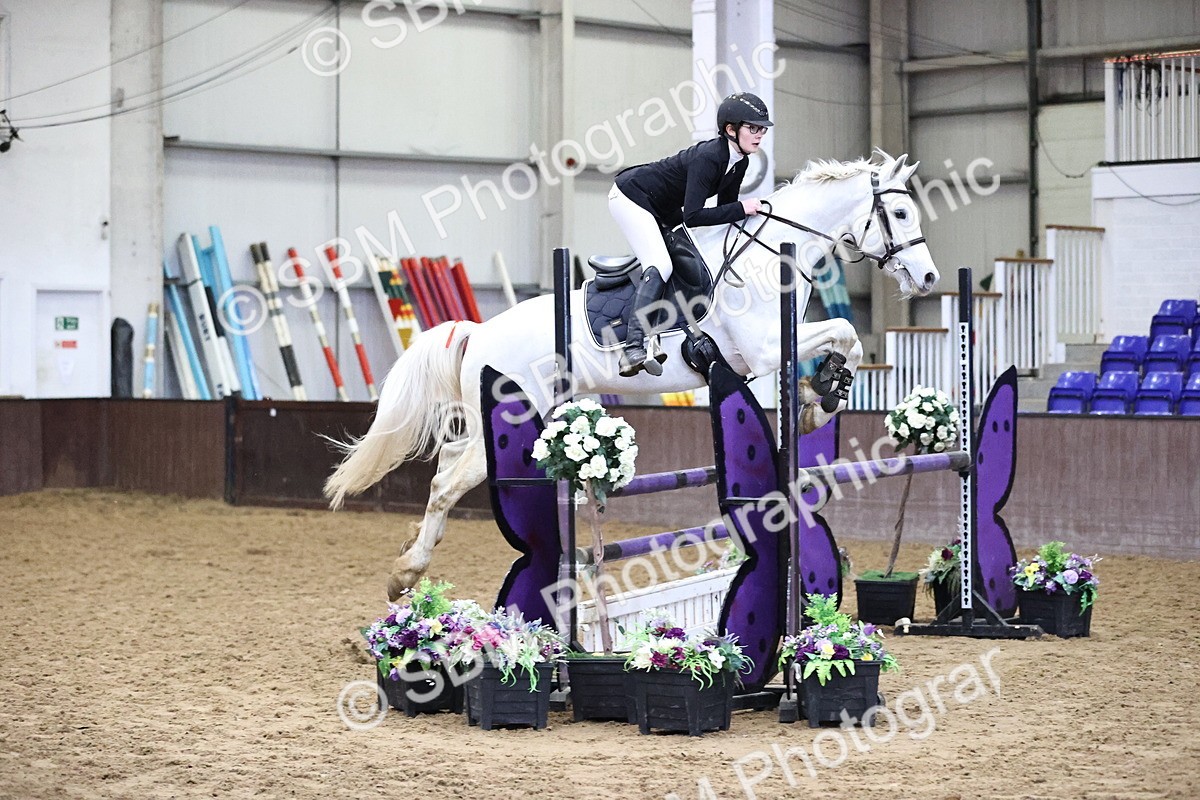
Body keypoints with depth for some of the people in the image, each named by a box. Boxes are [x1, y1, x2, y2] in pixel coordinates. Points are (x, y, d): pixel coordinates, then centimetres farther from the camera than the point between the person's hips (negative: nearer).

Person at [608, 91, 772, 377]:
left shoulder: (739, 162, -5)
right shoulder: (708, 158, -32)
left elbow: (725, 206, 8)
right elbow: (692, 216, -37)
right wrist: (742, 209, -33)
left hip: (661, 210, 10)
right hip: (631, 197, -10)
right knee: (660, 266, -24)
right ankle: (633, 350, -31)